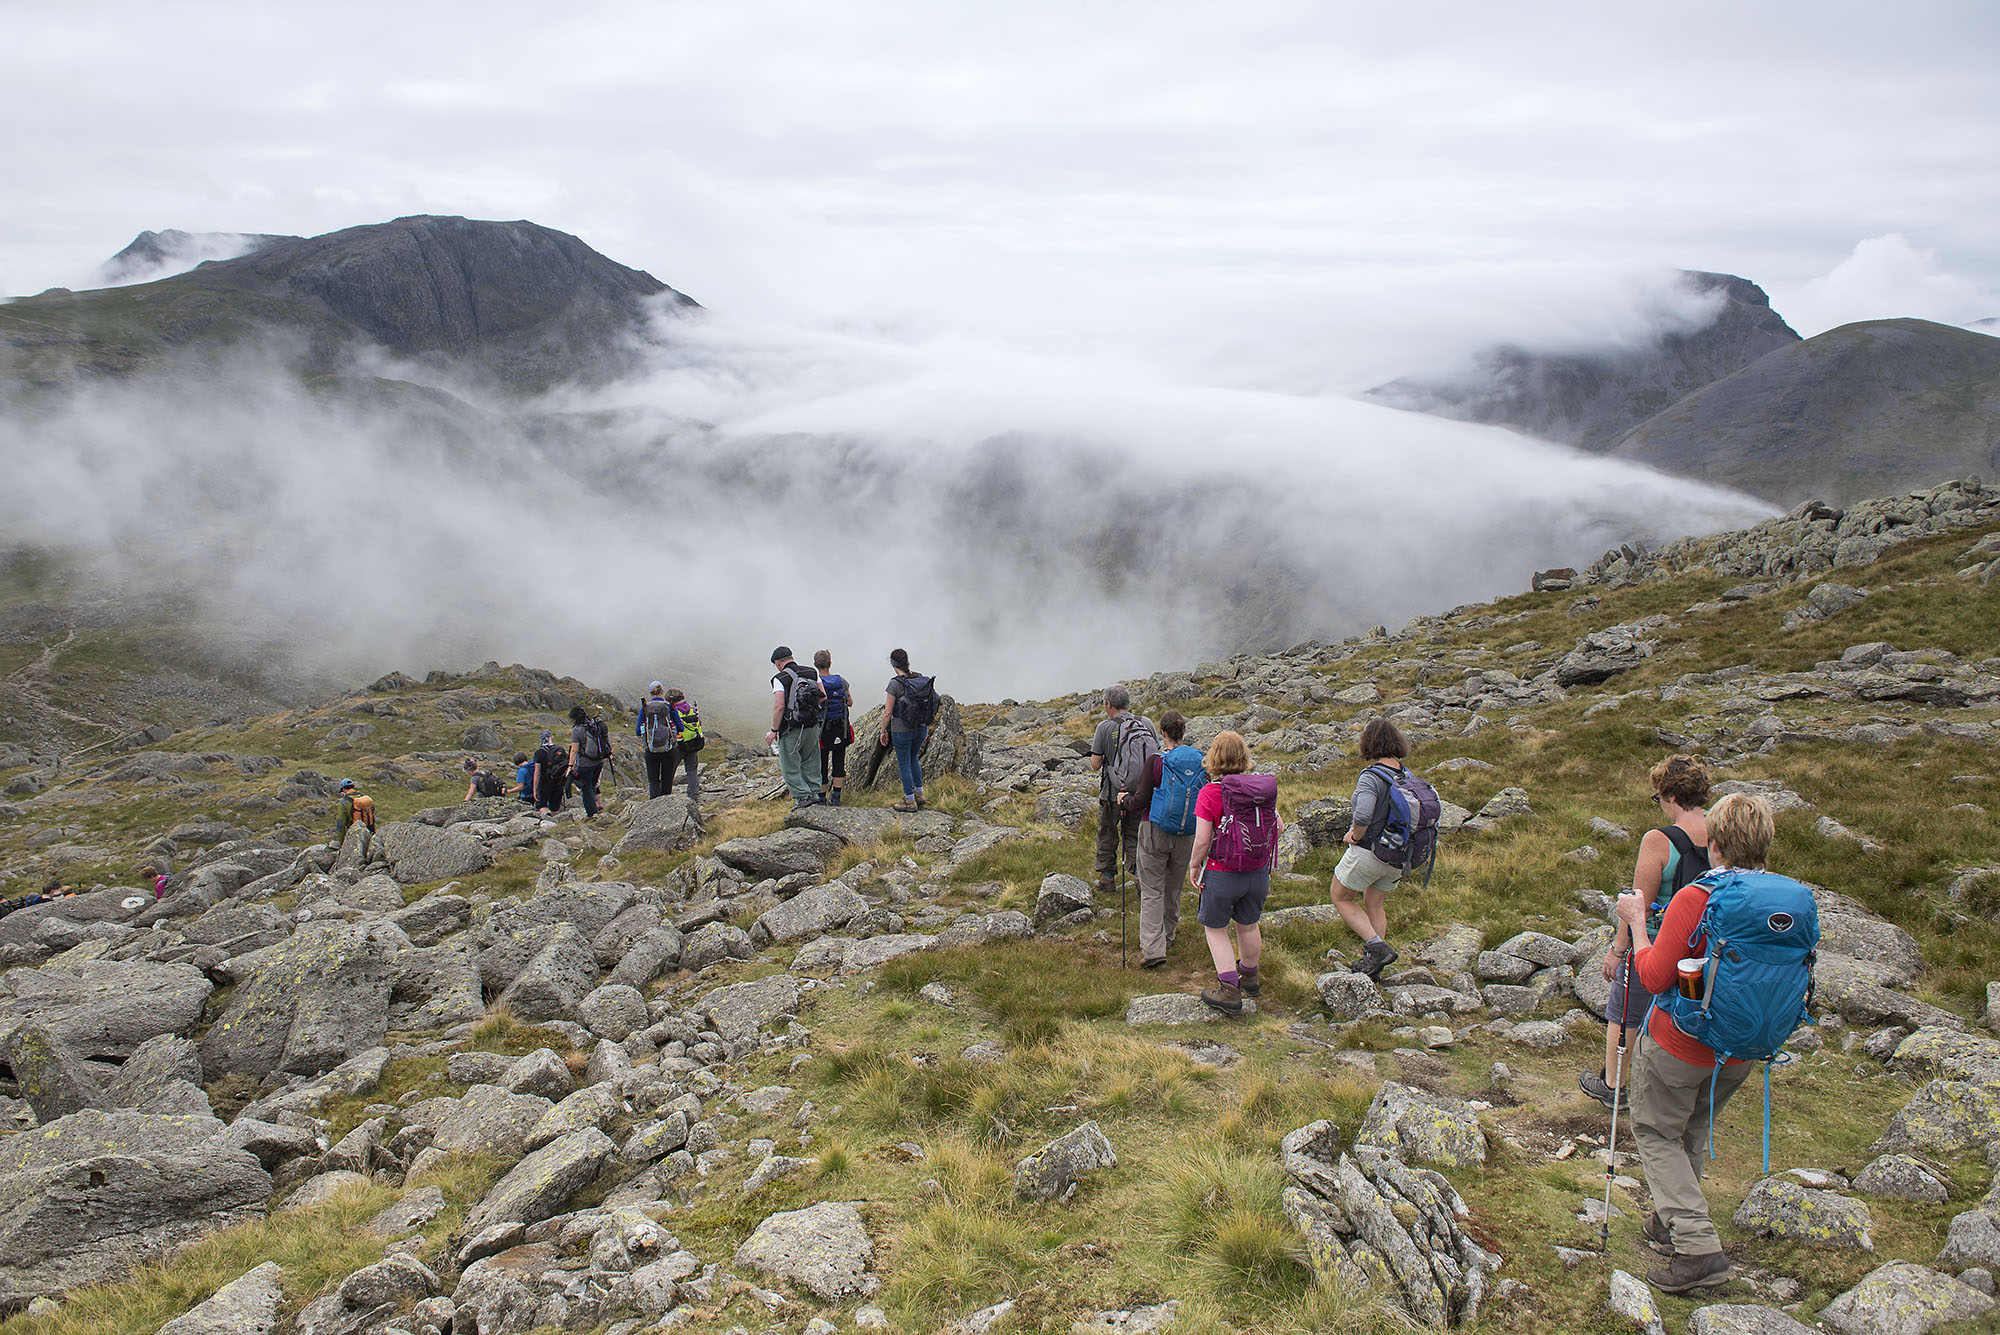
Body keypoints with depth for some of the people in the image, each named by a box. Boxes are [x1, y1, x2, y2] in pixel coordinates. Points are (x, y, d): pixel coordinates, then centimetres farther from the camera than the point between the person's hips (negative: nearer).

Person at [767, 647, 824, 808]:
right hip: (812, 726, 5)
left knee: (790, 765, 5)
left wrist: (774, 730, -9)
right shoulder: (812, 673, 7)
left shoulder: (780, 678, -9)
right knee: (809, 764, 16)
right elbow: (823, 697, 5)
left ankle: (802, 796, -3)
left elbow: (779, 706, -16)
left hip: (791, 729, -5)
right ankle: (814, 795, 15)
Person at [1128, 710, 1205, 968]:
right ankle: (1167, 935, 36)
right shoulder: (1201, 762, -3)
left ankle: (1153, 949, -8)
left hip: (1155, 831, -4)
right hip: (1186, 835, 4)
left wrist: (1126, 798, 8)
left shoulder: (1157, 760, -13)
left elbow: (1141, 800, -13)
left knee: (1152, 891, 1)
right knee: (1174, 888, 21)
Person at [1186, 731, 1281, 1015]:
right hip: (1258, 873, 5)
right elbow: (1278, 827, 2)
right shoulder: (1264, 788, -5)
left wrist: (1194, 866, -4)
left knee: (1215, 930, 13)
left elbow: (1202, 839, -19)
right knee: (1248, 926, 24)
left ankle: (1229, 991, 9)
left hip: (1222, 873, -5)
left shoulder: (1211, 792, -19)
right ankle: (1249, 979, 43)